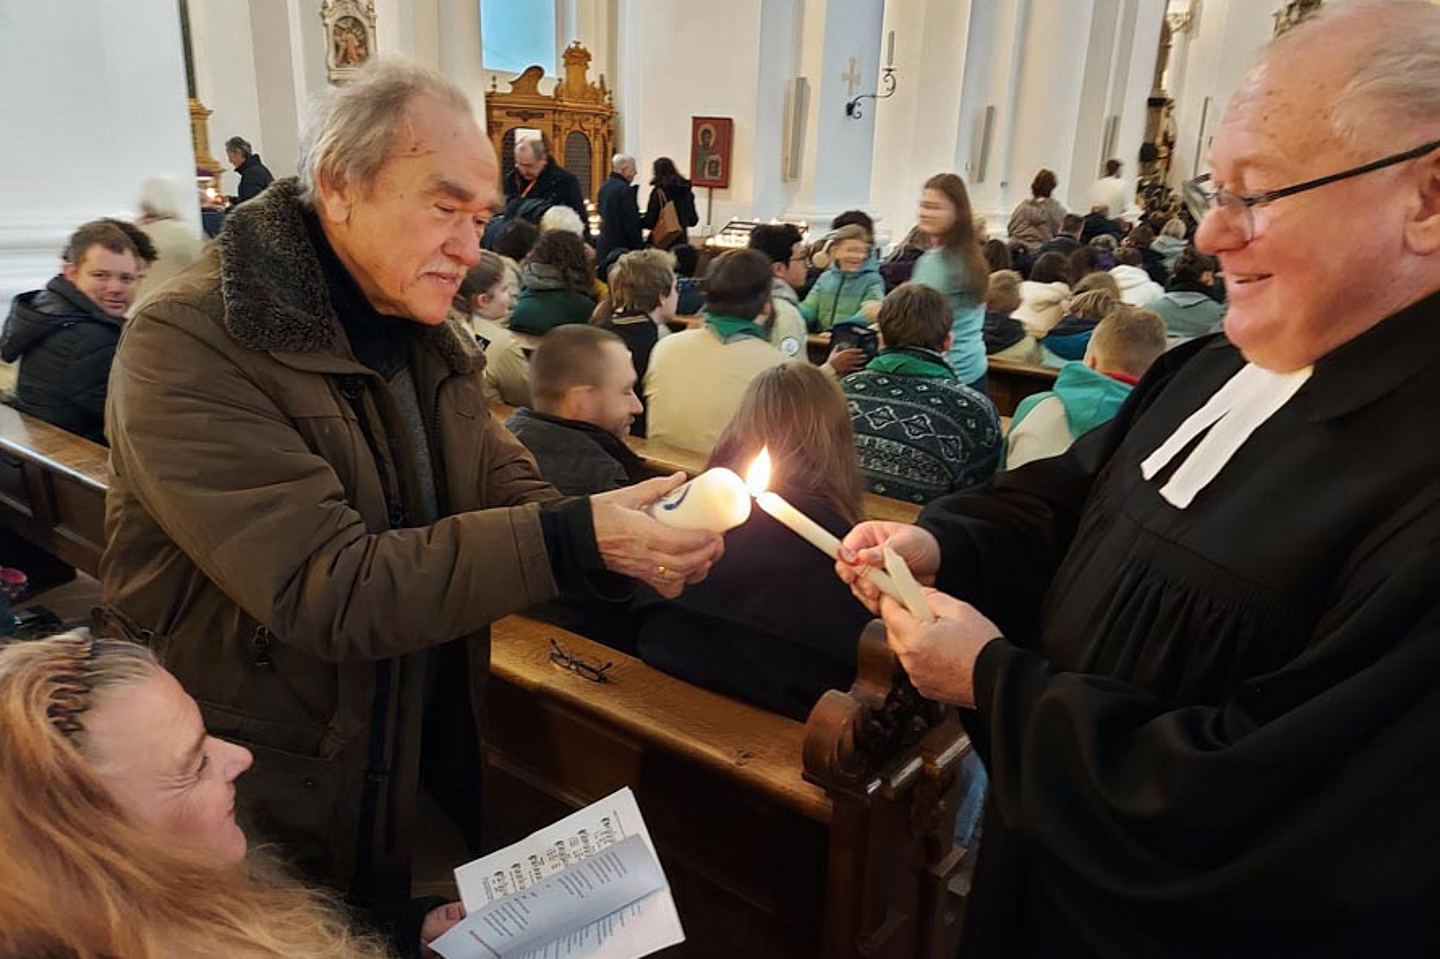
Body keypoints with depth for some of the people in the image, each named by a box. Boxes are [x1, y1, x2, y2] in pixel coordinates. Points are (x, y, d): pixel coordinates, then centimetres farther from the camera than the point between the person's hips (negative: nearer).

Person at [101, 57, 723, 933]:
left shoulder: (432, 339, 1)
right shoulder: (188, 348, -24)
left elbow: (511, 499, -2)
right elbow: (324, 588, -30)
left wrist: (630, 541, -22)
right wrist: (573, 538, -34)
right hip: (266, 799, -6)